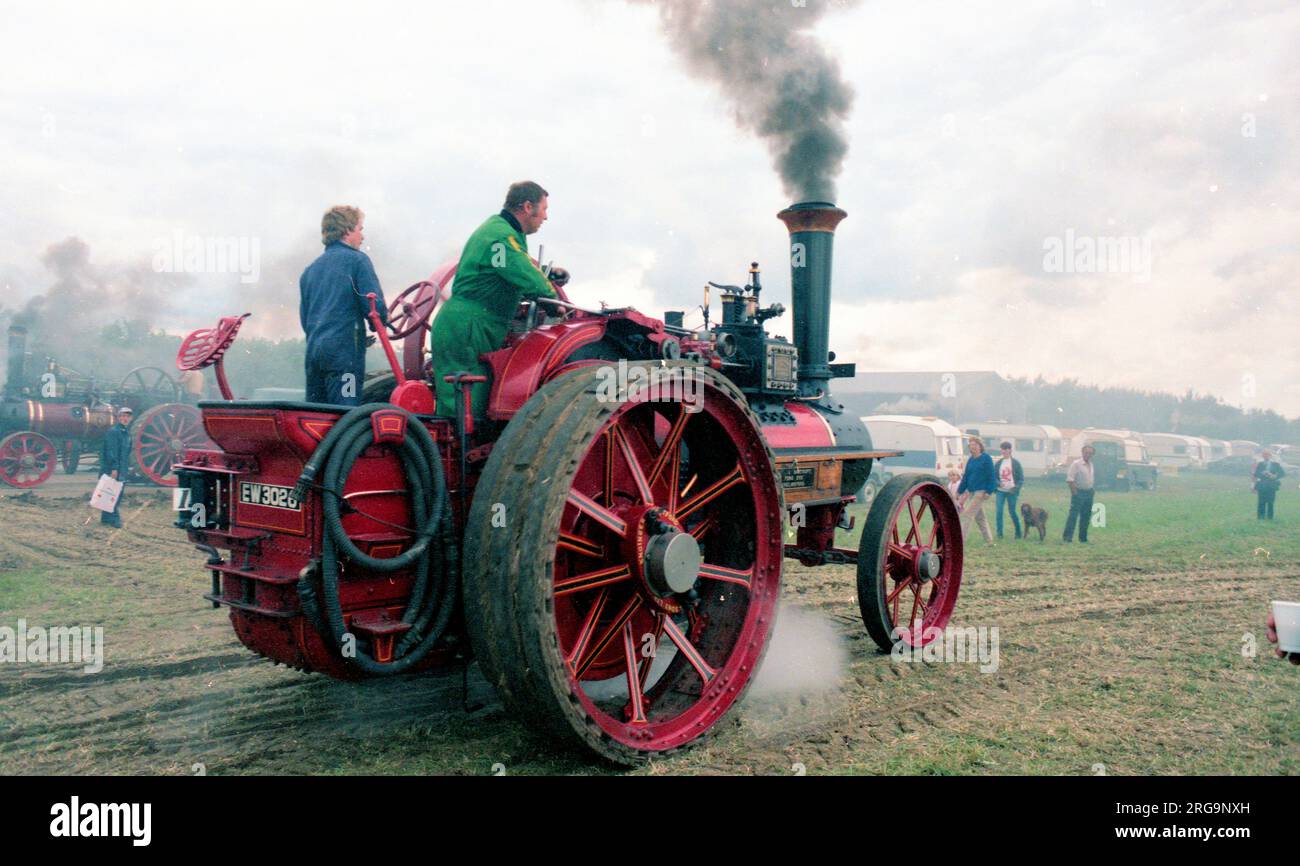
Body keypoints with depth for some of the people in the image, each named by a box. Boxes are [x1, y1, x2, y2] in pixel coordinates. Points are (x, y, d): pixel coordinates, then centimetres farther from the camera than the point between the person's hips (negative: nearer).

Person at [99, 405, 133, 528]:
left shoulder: (126, 434, 17)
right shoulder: (113, 431, -11)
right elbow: (111, 451, -18)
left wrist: (127, 467, 18)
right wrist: (114, 468, -22)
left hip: (122, 470, 9)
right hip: (112, 470, -9)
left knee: (119, 494, 11)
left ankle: (106, 518, 20)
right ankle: (114, 519, -5)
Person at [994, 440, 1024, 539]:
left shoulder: (1016, 463, -1)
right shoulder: (998, 463, 6)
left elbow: (1021, 479, -1)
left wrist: (1016, 488, -16)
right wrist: (998, 483, -14)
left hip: (1011, 491, -2)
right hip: (1000, 491, 2)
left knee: (1012, 512, 3)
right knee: (999, 511, -7)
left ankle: (1018, 532, 20)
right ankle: (999, 533, 0)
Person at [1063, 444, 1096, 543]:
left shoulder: (1090, 464, 13)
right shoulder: (1076, 464, -10)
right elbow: (1070, 479, -15)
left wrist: (1091, 490, 12)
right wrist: (1074, 492, -18)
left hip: (1089, 492, 8)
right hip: (1079, 492, -8)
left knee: (1086, 517, 11)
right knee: (1073, 515, -11)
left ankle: (1083, 539, 20)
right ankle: (1067, 538, -11)